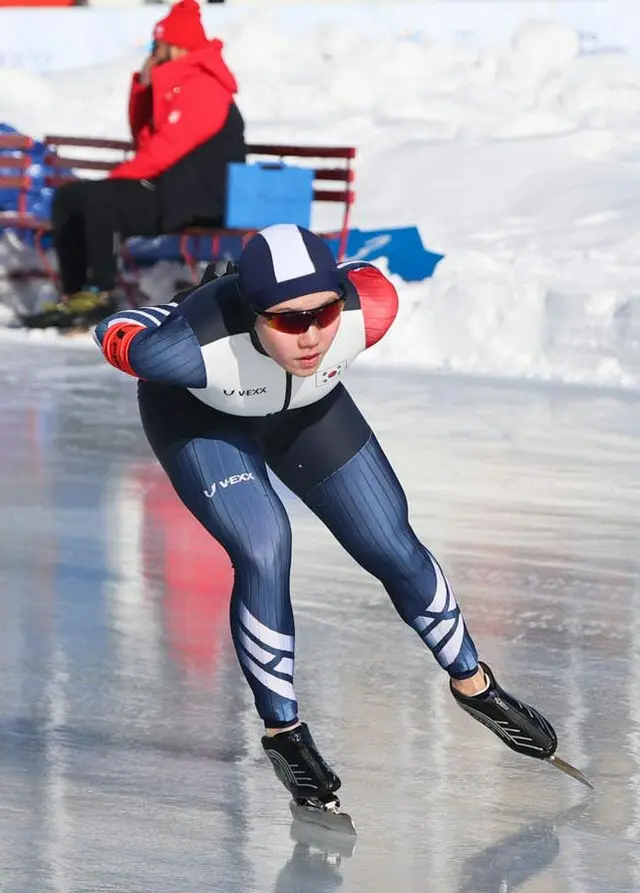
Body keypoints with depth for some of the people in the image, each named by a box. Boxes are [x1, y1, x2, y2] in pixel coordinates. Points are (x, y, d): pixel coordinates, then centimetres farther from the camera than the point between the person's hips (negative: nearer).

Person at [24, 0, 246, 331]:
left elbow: (168, 145, -21)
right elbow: (144, 137, 20)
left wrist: (119, 176, -11)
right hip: (164, 189, 11)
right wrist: (144, 85, 7)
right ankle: (73, 295, -4)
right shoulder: (173, 83, 19)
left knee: (96, 199, -29)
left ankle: (102, 294, -20)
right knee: (68, 197, 3)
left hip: (192, 200, -11)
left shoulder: (201, 87, -14)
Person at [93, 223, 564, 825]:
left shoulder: (370, 307, -37)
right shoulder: (193, 349, -44)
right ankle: (283, 732, -1)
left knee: (394, 548, 4)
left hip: (306, 407, 3)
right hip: (197, 417, -3)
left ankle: (472, 683, 30)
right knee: (264, 550, -22)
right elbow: (115, 331, -24)